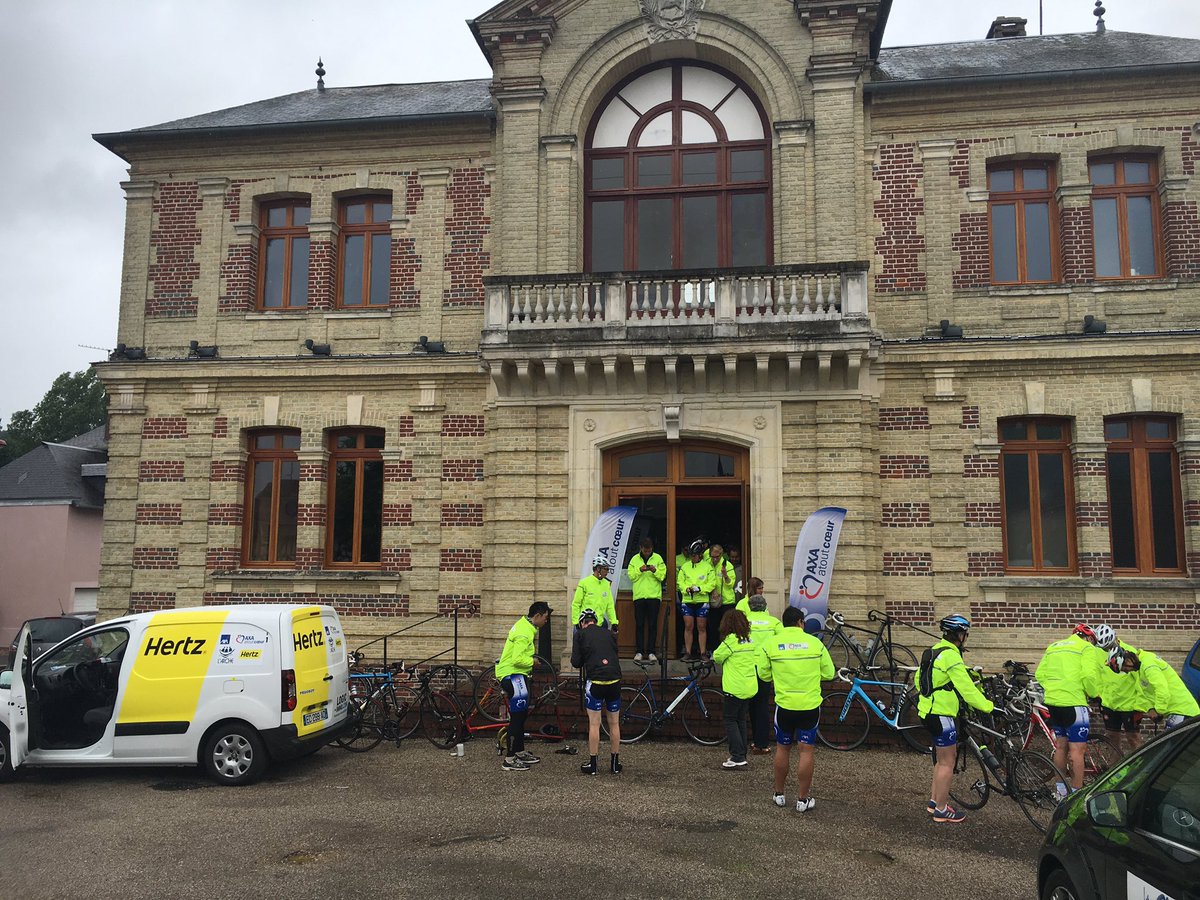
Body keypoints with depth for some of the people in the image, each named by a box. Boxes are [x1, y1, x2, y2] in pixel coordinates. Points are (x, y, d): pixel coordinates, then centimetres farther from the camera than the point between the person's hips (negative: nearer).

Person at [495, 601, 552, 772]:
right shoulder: (524, 633, -22)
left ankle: (520, 753, 28)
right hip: (512, 674, -11)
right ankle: (509, 760, -7)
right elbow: (517, 659, -28)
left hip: (516, 675, 11)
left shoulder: (524, 625, 12)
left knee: (521, 715, 18)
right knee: (517, 717, -10)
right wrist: (532, 662, -12)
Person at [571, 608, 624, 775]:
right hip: (614, 680, 3)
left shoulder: (581, 634, 5)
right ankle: (615, 764, 21)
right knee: (614, 724, 13)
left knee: (594, 724, 6)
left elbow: (575, 662, 1)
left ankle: (592, 765, 10)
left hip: (595, 681, -3)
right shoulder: (609, 633, 15)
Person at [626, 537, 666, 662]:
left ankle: (651, 652, 6)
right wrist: (640, 570, -15)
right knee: (639, 625, 1)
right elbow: (631, 576, 1)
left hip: (654, 596, -1)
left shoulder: (658, 558, 6)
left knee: (652, 625, 1)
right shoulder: (634, 559, 8)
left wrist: (655, 570, -18)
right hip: (639, 596, 1)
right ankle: (639, 651, 6)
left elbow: (662, 576, 0)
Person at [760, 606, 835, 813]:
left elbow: (765, 675, 2)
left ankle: (779, 794, 25)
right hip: (810, 704, 0)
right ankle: (803, 799, 10)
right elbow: (829, 673, 2)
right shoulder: (814, 643, -3)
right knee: (806, 751, 5)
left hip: (784, 704, 1)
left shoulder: (771, 644, -4)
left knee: (782, 749, 15)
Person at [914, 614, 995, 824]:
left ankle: (934, 801, 30)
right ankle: (942, 811, 7)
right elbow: (967, 688, -22)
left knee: (943, 758, 21)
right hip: (942, 715, -10)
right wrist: (988, 706, -16)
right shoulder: (950, 655, -19)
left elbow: (918, 679, 19)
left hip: (929, 711, 10)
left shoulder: (935, 650, 12)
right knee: (947, 763, 0)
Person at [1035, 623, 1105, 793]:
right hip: (1074, 702, -7)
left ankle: (1060, 789, 25)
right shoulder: (1087, 648, 0)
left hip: (1052, 702, 7)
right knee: (1077, 750, -2)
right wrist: (1094, 693, 1)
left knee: (1060, 746, 17)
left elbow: (1039, 674, 11)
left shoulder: (1053, 647, 19)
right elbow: (1088, 675, -15)